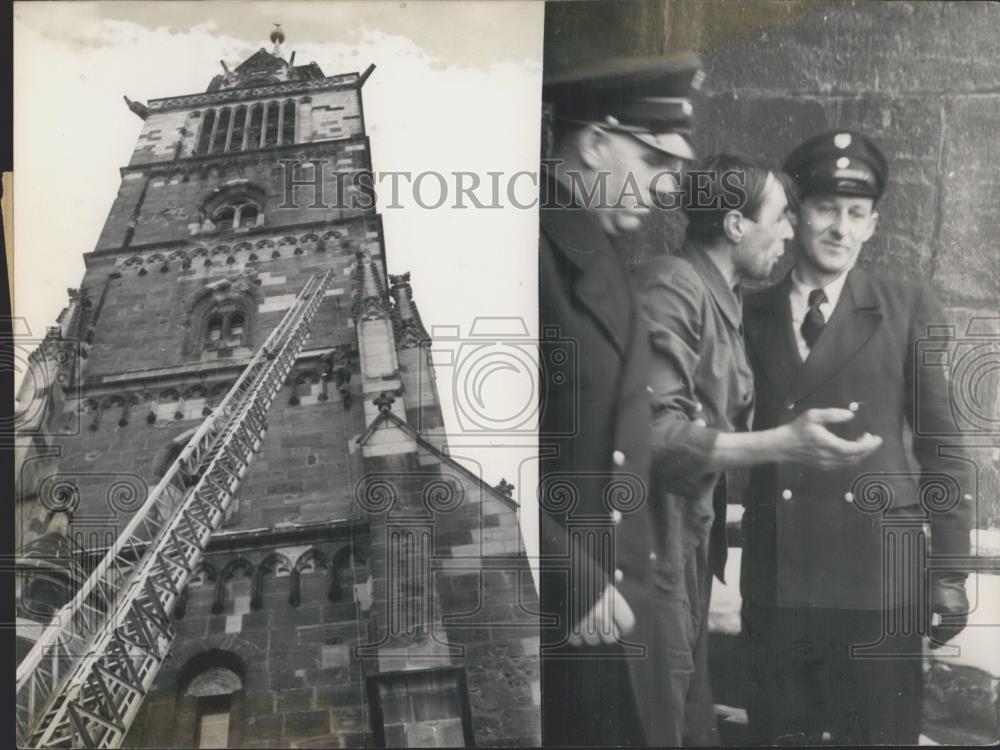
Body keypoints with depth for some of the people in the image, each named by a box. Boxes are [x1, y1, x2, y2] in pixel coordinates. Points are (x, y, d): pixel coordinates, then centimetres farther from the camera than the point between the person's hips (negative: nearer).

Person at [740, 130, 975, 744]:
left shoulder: (910, 310, 1)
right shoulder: (752, 314, 6)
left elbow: (942, 444, 1)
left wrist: (950, 571, -1)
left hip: (879, 579, -2)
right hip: (774, 578, 2)